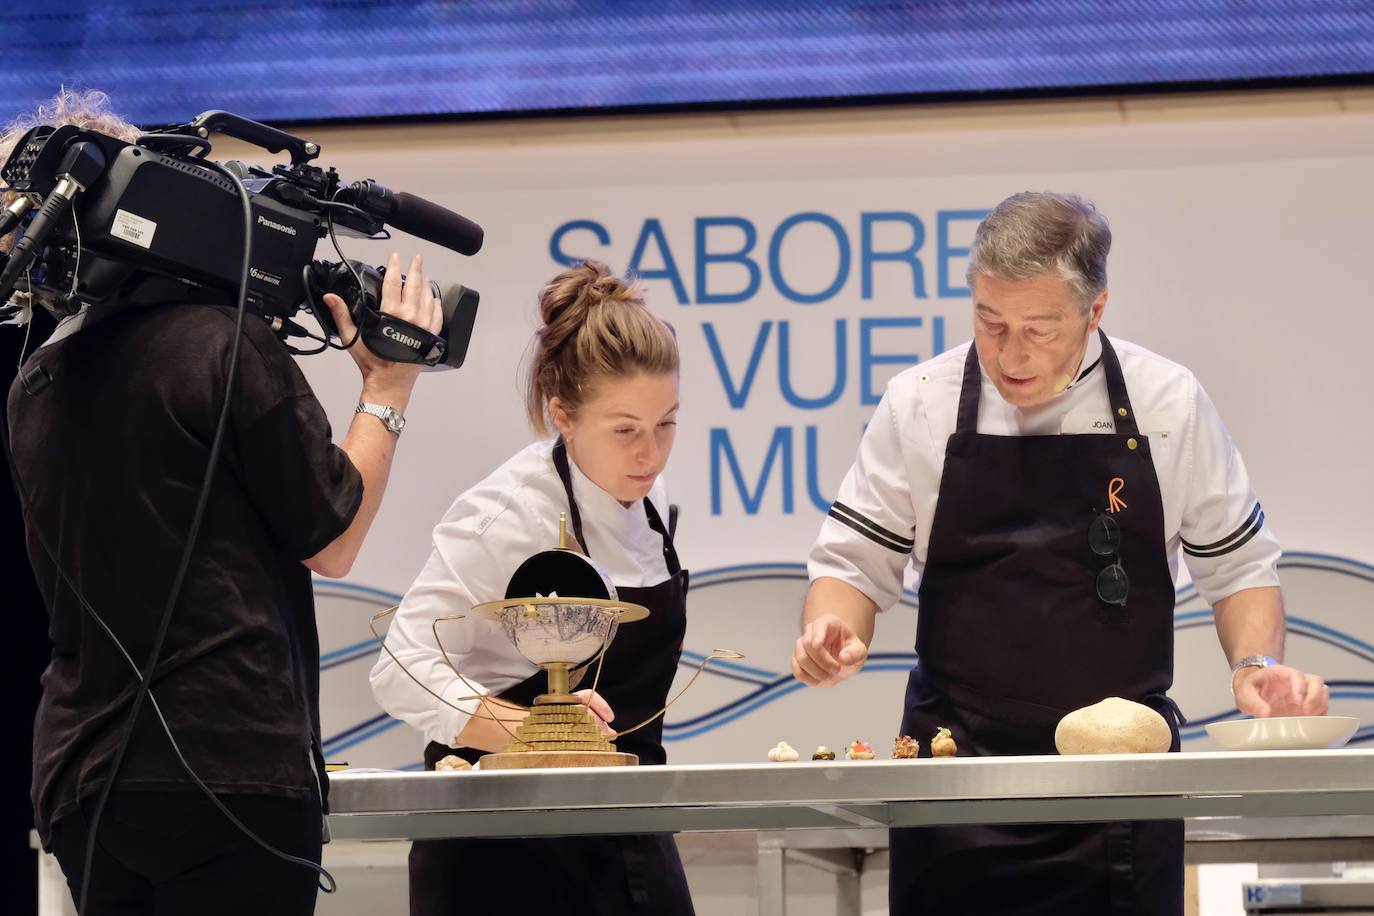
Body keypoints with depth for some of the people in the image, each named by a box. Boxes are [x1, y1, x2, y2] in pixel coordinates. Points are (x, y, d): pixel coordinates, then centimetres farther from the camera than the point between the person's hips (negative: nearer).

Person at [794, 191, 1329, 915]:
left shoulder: (1167, 406, 1)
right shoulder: (919, 406, 1)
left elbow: (1237, 564, 10)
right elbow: (855, 562, 7)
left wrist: (1257, 667, -8)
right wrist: (830, 635, -14)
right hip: (958, 779, 0)